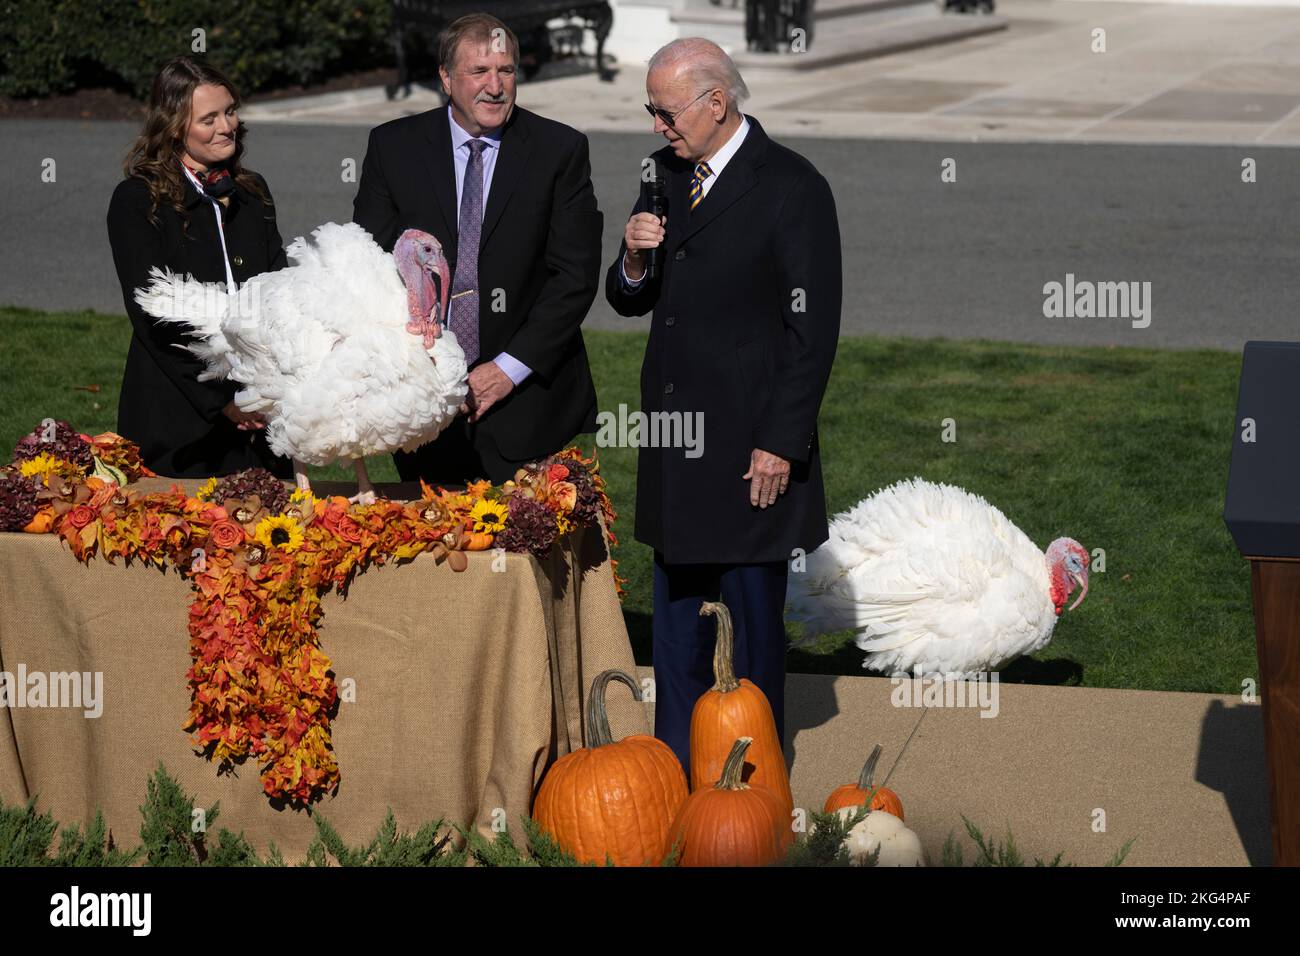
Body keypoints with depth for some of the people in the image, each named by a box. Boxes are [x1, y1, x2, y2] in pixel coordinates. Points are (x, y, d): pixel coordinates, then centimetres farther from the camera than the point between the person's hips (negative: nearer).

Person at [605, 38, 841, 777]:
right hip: (676, 443, 7)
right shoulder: (666, 176, 10)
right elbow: (629, 302, 17)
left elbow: (814, 330, -13)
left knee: (756, 619, 1)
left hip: (752, 451, -7)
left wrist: (781, 444, -16)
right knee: (678, 615, 13)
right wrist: (633, 263, -6)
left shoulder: (793, 188, -12)